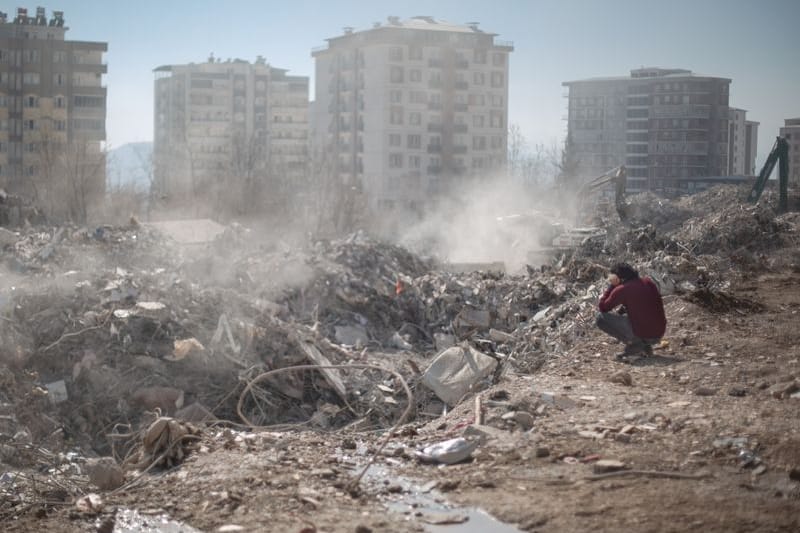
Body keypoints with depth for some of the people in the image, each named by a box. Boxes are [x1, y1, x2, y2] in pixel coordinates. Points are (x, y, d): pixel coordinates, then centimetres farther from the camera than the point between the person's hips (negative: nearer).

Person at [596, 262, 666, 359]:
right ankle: (645, 346, 16)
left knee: (601, 317, 2)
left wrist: (611, 286, 7)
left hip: (640, 334, -7)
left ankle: (634, 344, -4)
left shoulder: (621, 290, -8)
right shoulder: (649, 282, 9)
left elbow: (603, 308, 2)